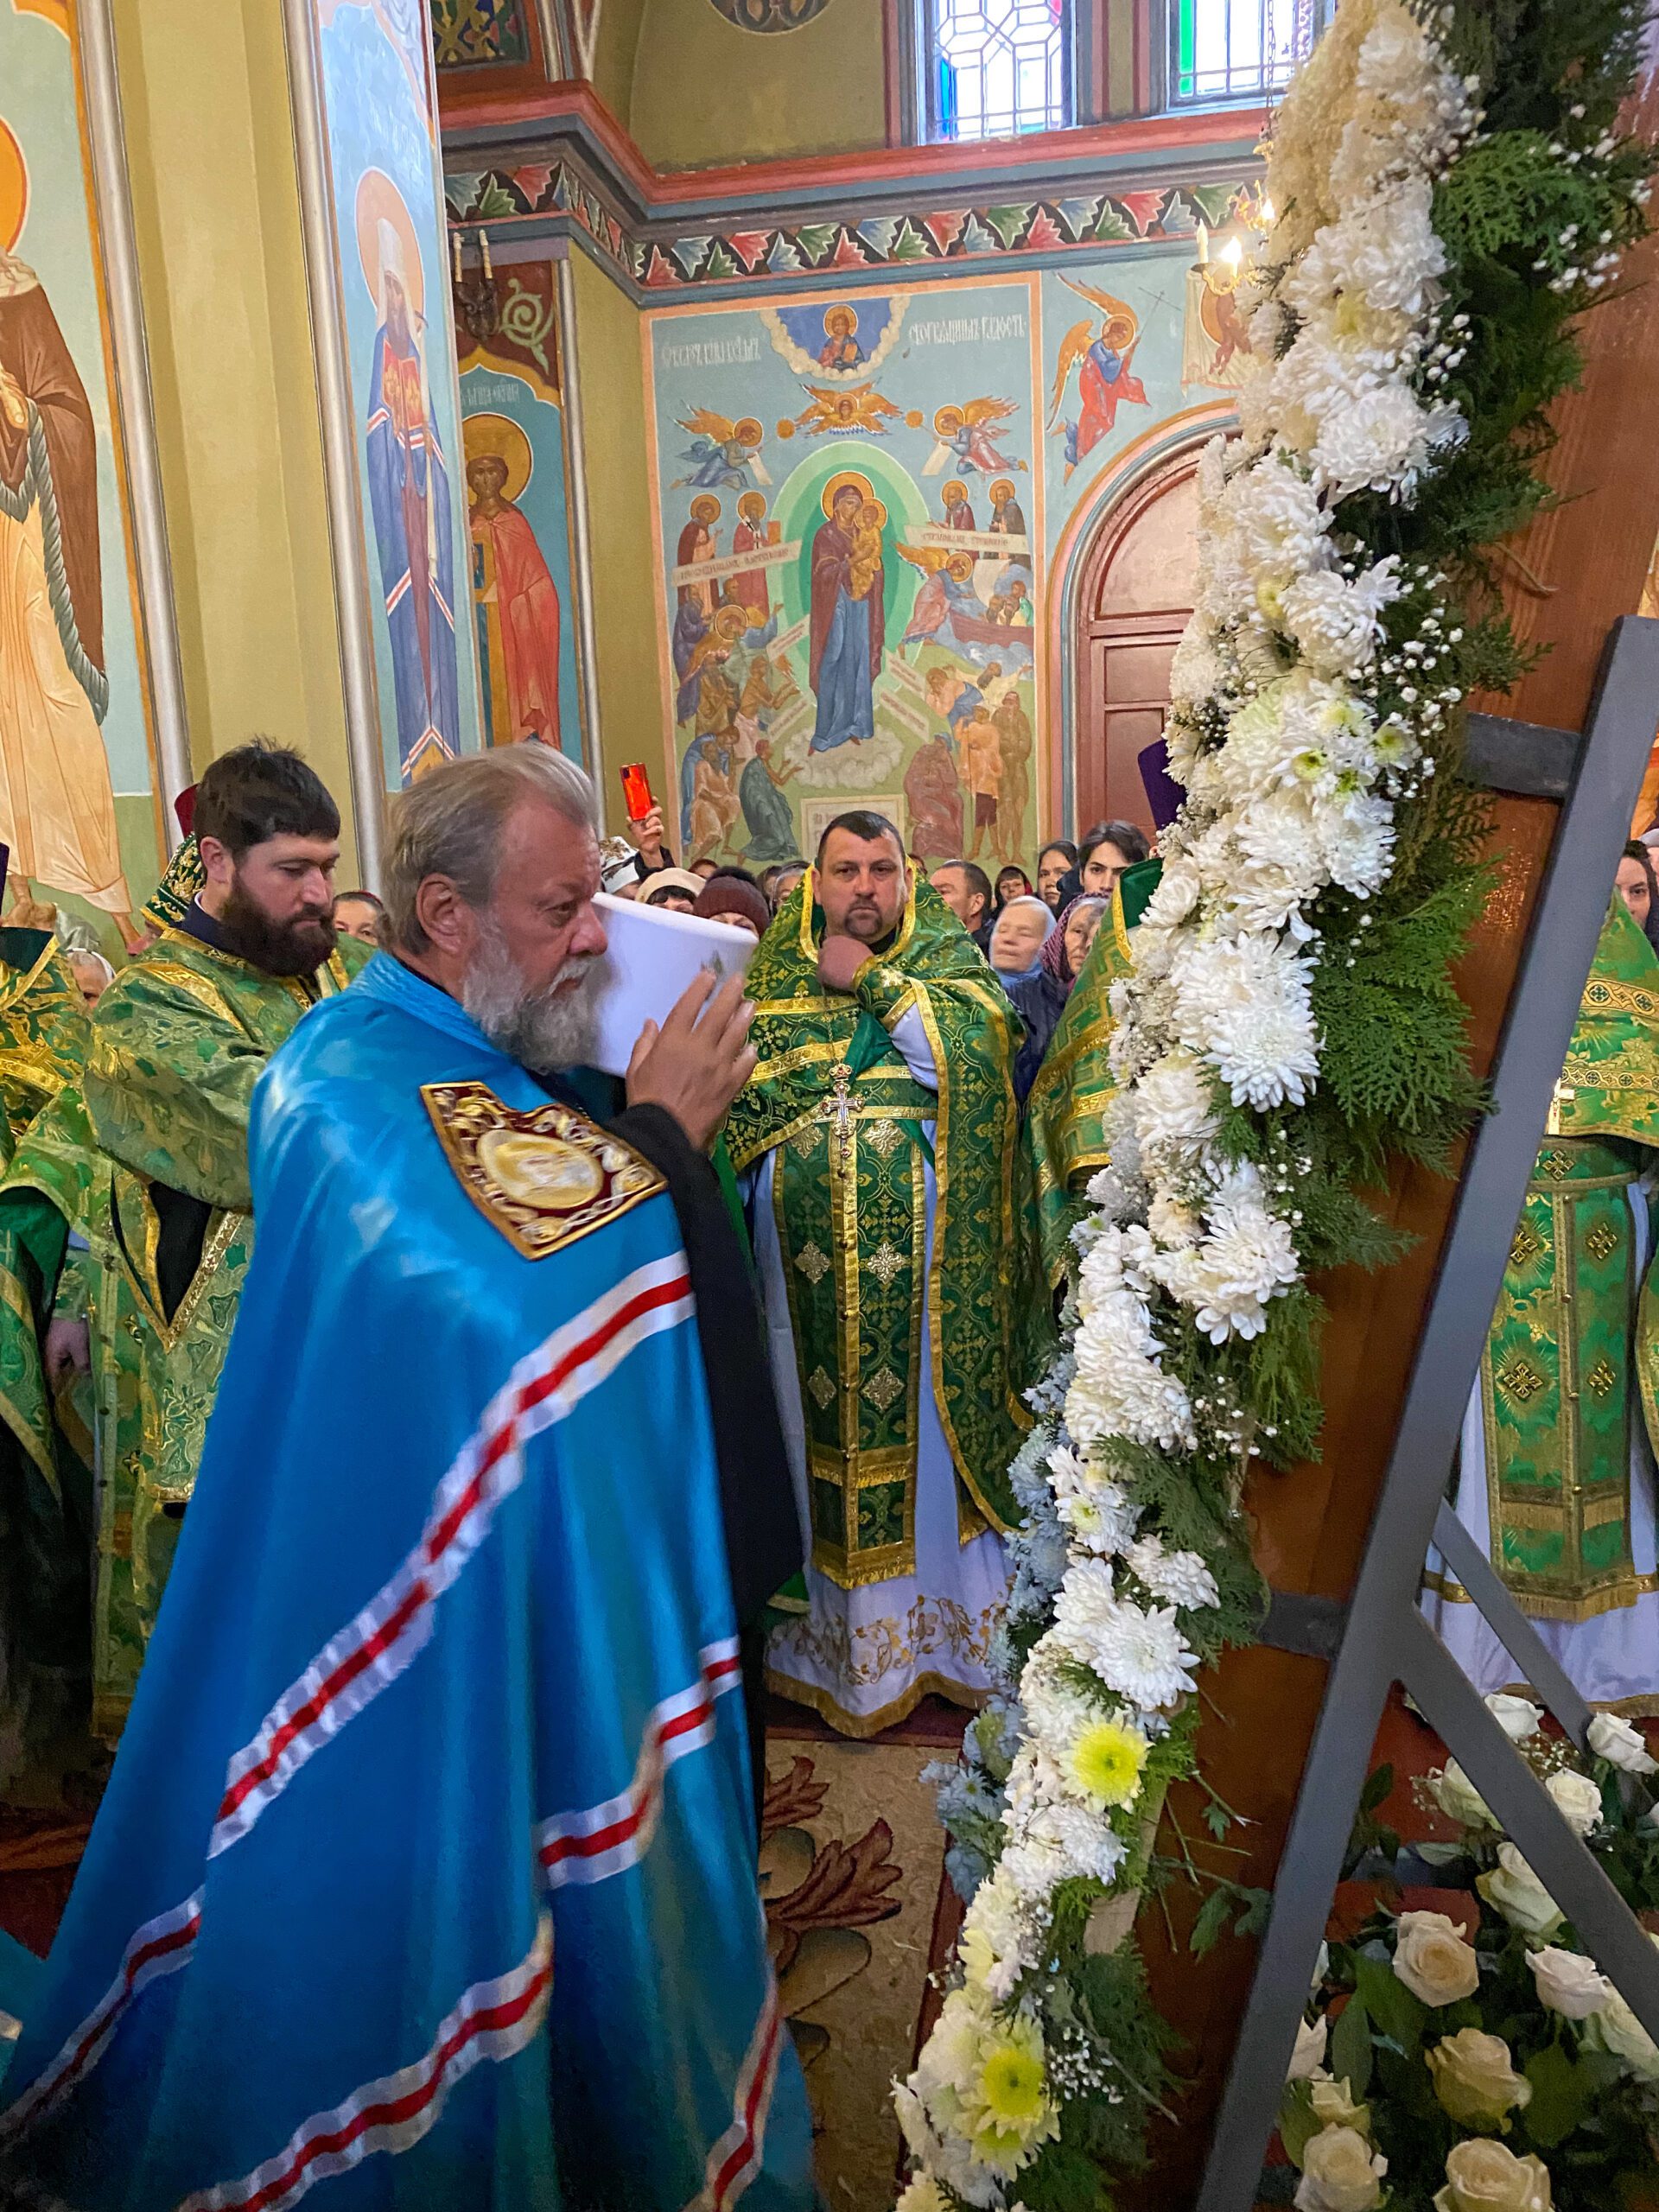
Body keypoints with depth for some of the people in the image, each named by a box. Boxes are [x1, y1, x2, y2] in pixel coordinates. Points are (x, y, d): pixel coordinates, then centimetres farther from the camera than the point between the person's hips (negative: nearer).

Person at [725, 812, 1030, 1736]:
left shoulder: (948, 961, 6)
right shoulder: (772, 974, 9)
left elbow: (975, 1056, -14)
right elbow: (735, 1100, 1)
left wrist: (869, 981, -10)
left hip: (922, 1263, -1)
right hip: (803, 1263, 2)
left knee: (922, 1431, 6)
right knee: (817, 1436, 9)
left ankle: (938, 1621, 25)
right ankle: (832, 1632, 26)